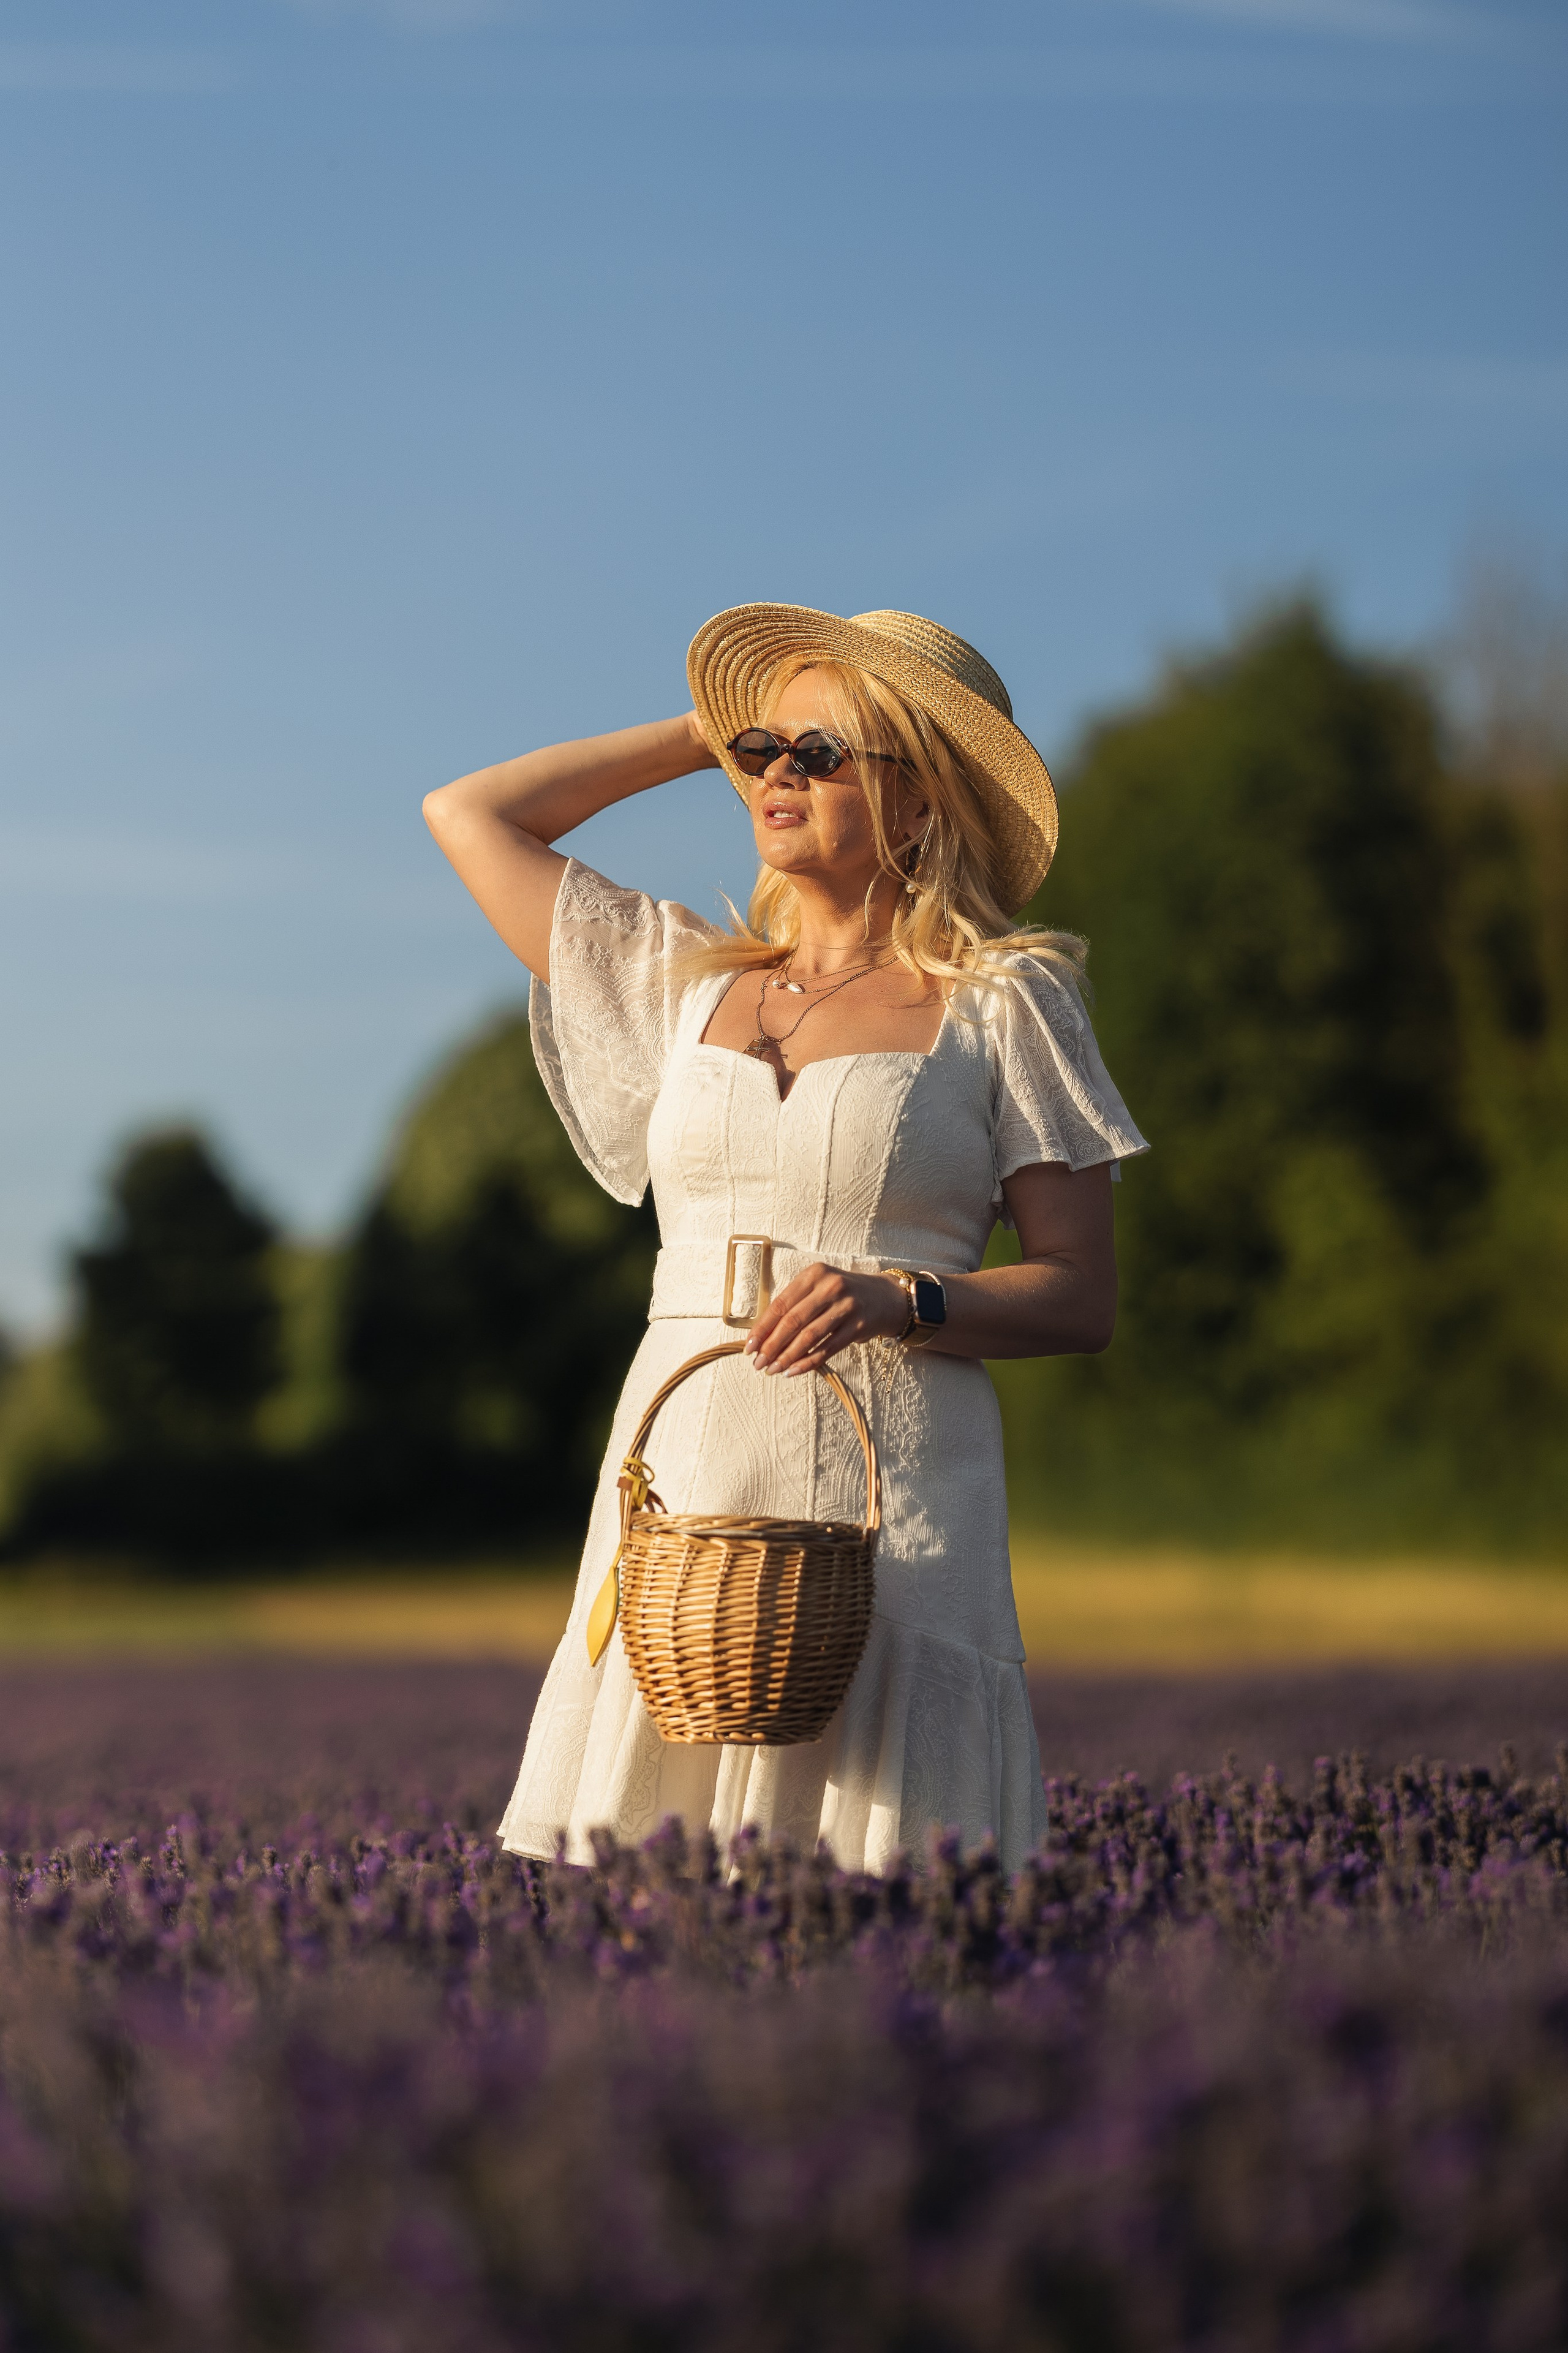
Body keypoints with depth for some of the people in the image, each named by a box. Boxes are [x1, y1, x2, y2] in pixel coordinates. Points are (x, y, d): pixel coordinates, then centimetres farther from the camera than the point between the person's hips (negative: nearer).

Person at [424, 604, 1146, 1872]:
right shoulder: (686, 981, 16)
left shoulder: (1003, 1003, 4)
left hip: (890, 1487, -3)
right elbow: (468, 814, 22)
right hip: (684, 1475, 3)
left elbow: (1082, 1297, 2)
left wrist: (901, 1301, -17)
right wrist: (709, 730, 21)